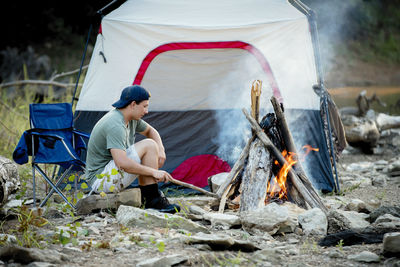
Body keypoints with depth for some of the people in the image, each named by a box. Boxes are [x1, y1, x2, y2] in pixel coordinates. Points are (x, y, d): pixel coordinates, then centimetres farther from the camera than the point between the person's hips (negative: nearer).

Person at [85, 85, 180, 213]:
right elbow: (122, 163, -34)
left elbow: (151, 131, 25)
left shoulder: (132, 119, 6)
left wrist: (161, 150, 4)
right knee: (148, 146, -16)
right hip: (101, 179, -10)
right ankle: (153, 200, -14)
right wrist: (153, 172, -27)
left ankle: (142, 195, 5)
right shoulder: (115, 125, -24)